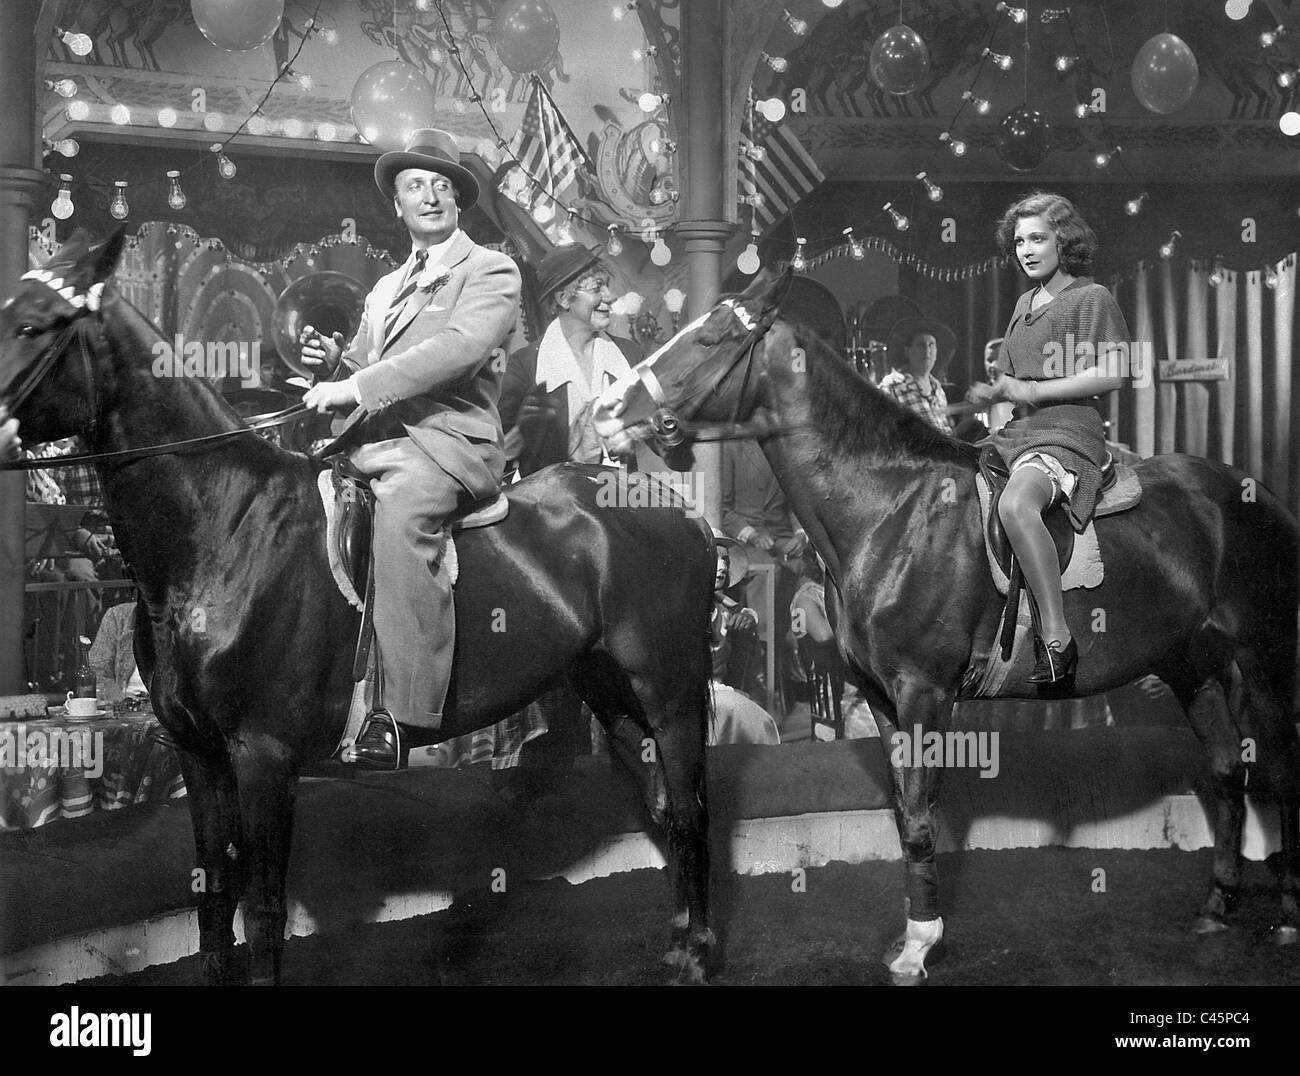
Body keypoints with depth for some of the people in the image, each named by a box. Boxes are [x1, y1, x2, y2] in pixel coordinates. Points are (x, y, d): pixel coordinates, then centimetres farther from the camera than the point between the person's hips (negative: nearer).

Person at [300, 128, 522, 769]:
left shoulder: (492, 272, 3)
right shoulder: (385, 290, 27)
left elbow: (458, 347, -15)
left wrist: (356, 385, -22)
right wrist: (333, 361, 5)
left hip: (449, 442, -8)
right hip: (370, 439, 8)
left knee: (400, 507, -37)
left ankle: (410, 711, -40)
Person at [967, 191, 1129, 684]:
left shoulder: (1092, 298, 0)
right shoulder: (1025, 303, 23)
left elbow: (1111, 374, -11)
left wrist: (1032, 390, -13)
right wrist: (993, 388, 2)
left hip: (1068, 433, -9)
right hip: (1016, 432, 9)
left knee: (1015, 504, -37)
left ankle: (1056, 639, -35)